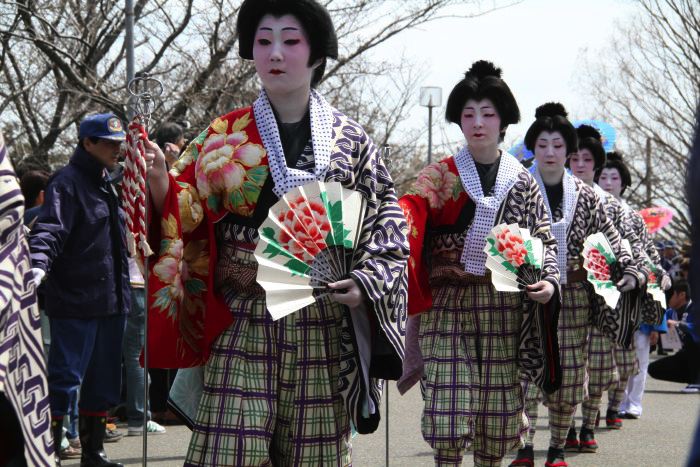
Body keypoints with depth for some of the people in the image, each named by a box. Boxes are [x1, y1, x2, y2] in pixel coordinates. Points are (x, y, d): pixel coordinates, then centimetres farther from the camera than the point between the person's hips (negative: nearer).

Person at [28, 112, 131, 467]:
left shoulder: (107, 184, 17)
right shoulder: (67, 183, -10)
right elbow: (50, 229, -24)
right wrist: (39, 264, -41)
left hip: (110, 301, 9)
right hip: (76, 303, -9)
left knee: (103, 382, 15)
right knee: (64, 380, -9)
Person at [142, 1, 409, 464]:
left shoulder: (350, 141, 5)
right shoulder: (225, 135, 4)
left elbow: (387, 225, 6)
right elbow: (186, 212, -3)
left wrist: (365, 284, -10)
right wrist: (159, 179, -23)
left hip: (323, 329, 1)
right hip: (243, 324, -1)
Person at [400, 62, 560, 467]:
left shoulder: (523, 182, 10)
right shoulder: (440, 176, 5)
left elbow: (545, 240, 11)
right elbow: (411, 211, -11)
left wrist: (550, 283, -8)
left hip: (504, 310, 2)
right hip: (449, 307, -2)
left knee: (497, 408, 4)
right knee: (448, 405, -8)